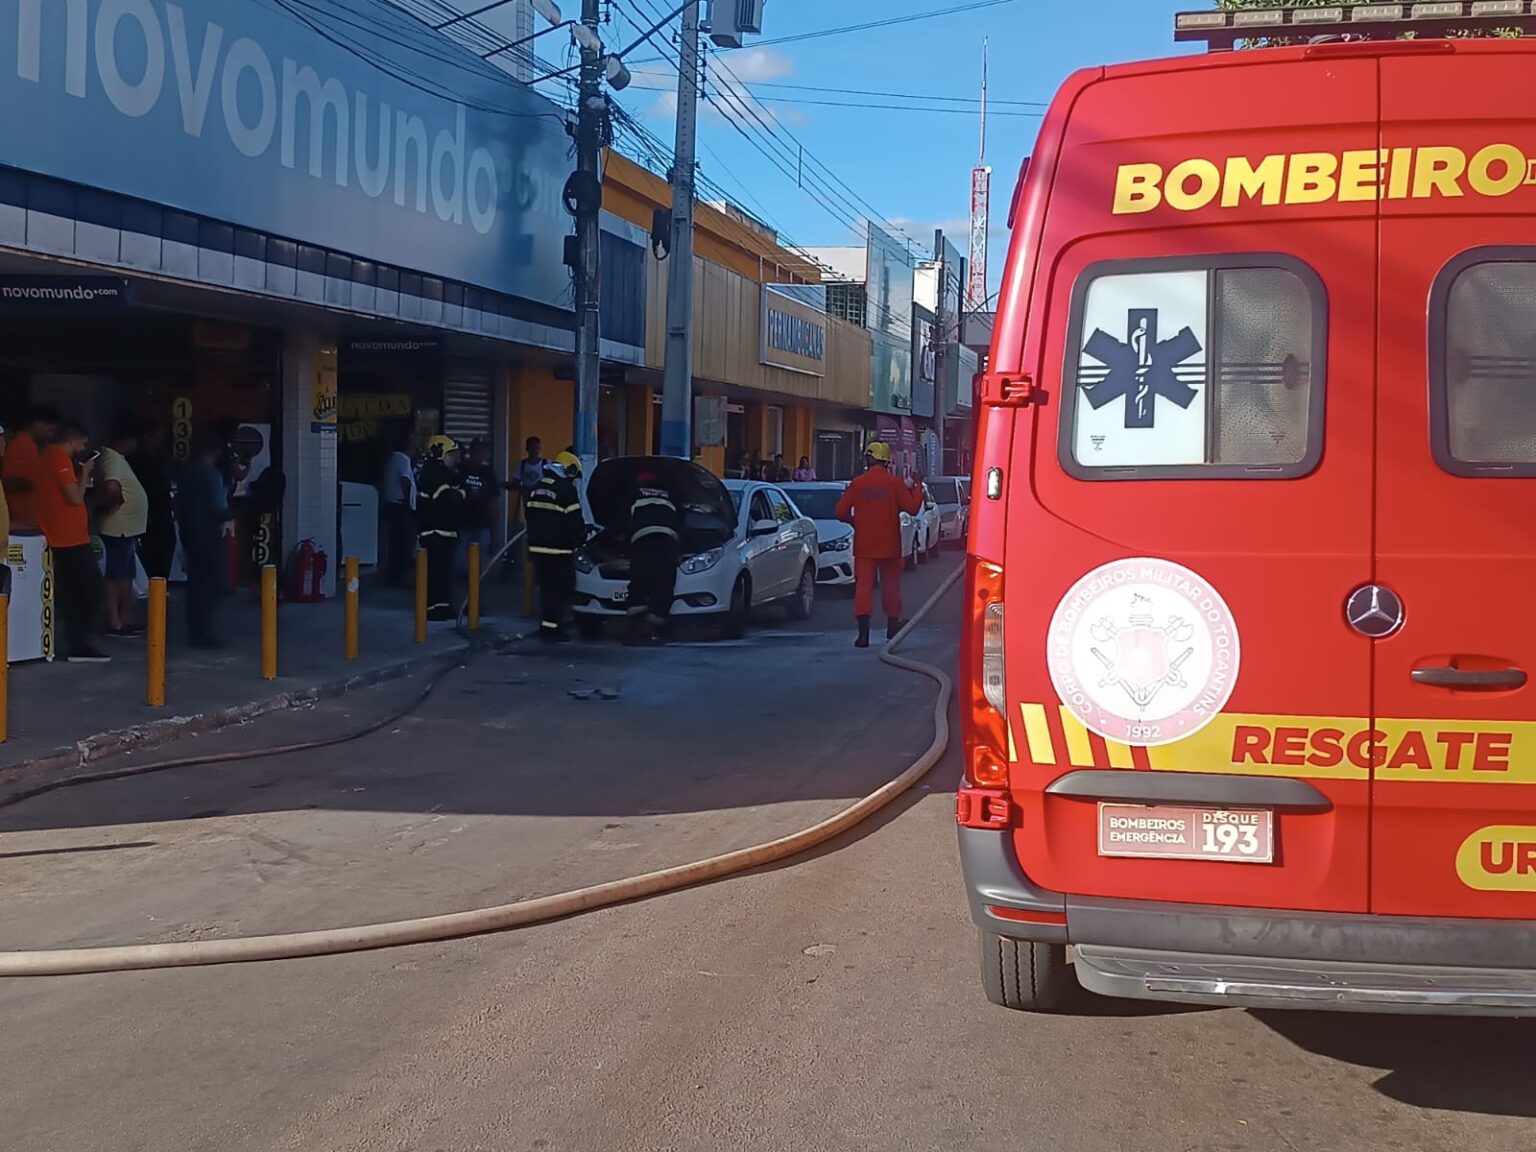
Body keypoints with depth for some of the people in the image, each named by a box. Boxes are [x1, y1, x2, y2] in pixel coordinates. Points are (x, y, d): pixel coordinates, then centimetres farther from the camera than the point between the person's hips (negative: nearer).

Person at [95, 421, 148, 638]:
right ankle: (114, 623, -2)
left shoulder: (117, 459, 15)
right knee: (115, 575, -5)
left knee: (126, 574, 15)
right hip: (119, 528, -10)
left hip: (127, 528, 10)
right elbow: (112, 488, -33)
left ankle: (125, 619, 21)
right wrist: (117, 502, -17)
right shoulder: (113, 461, -17)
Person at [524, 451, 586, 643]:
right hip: (558, 549, -8)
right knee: (560, 589, -2)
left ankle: (547, 626, 18)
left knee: (547, 588, 15)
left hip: (538, 546, 8)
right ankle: (551, 628, -4)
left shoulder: (536, 489, 12)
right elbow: (574, 521, -11)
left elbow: (531, 517, 18)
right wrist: (581, 538, 6)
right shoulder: (566, 489, -12)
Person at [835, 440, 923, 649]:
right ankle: (892, 627, 26)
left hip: (864, 545, 0)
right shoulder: (895, 483, -5)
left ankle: (863, 633, -15)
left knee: (864, 585, -3)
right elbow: (912, 508, -6)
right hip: (889, 545, 1)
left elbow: (841, 512, -1)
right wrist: (918, 487, 9)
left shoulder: (857, 484, -3)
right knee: (890, 585, 15)